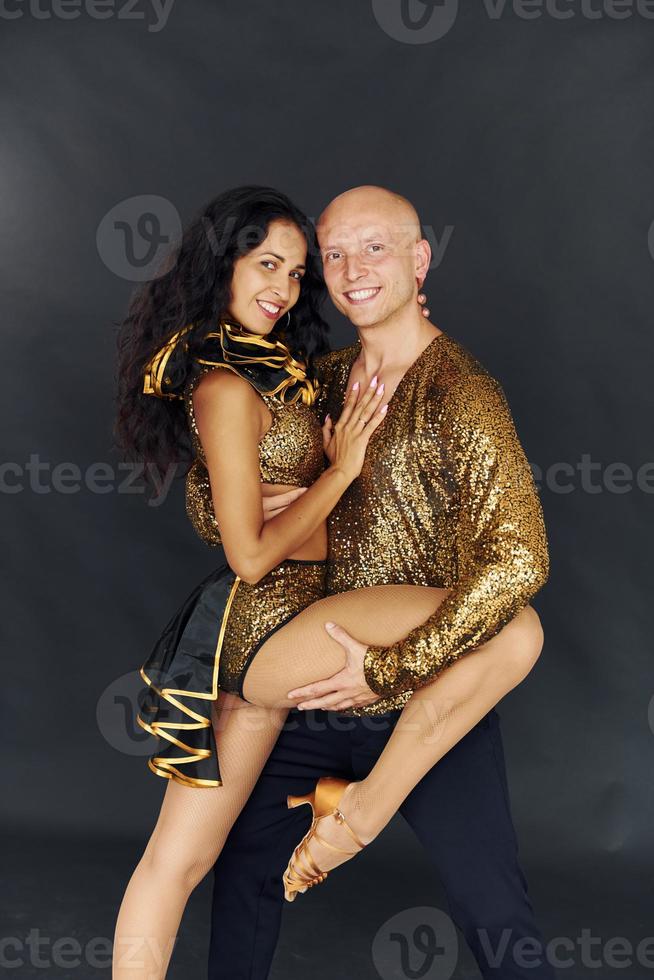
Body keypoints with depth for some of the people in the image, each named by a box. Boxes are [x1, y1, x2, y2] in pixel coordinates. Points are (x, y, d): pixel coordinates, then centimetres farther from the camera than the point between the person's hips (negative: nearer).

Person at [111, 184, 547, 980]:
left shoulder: (261, 364, 16)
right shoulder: (228, 387, -13)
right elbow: (252, 556, -16)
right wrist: (343, 467, -6)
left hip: (254, 637, 10)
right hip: (266, 625, -10)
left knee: (177, 859, 15)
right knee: (515, 627, -18)